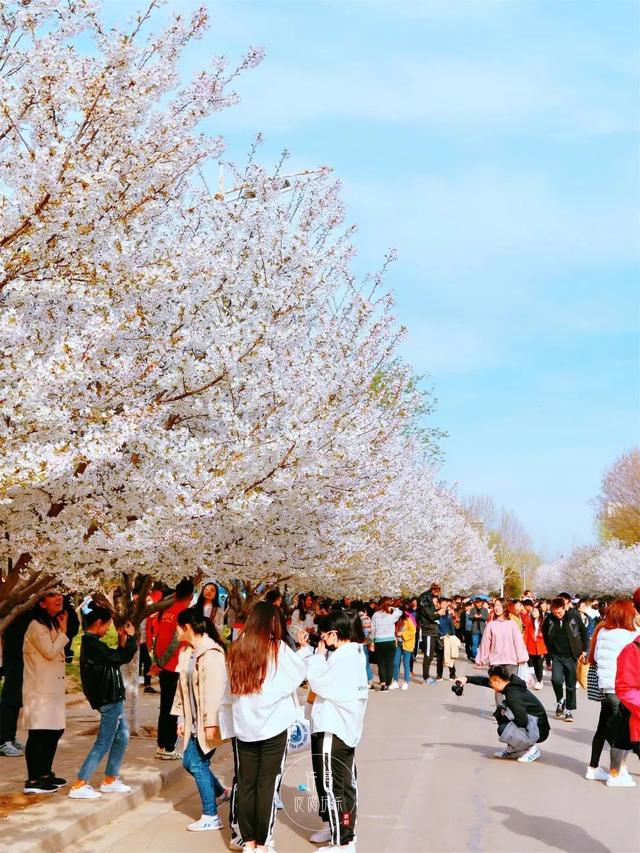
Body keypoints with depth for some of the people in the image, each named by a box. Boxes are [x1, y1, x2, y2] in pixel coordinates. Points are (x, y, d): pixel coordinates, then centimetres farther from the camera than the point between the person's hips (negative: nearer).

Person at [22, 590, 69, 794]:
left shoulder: (53, 625, 17)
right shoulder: (36, 626, -12)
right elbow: (50, 652, -19)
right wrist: (63, 632, -12)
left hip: (53, 689, 9)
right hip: (39, 691, -9)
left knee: (54, 731, 12)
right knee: (39, 733, -10)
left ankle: (45, 774, 22)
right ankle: (33, 781, -8)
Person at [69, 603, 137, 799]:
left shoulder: (91, 643, 12)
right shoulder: (93, 645, -21)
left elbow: (114, 659, 17)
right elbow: (123, 658, -21)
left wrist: (122, 641, 8)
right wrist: (131, 637, -8)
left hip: (113, 698, 11)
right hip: (109, 700, -11)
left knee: (121, 738, 17)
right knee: (103, 744, -6)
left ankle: (110, 780, 25)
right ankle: (79, 785, -3)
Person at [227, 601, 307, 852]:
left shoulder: (237, 649, 1)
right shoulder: (278, 649, -9)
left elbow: (231, 686, 5)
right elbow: (300, 673, 3)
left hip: (244, 726, 3)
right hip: (273, 727, -3)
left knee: (246, 784, 10)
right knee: (267, 785, 4)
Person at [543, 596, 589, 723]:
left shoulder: (574, 616, -11)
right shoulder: (549, 619, -7)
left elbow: (584, 632, 3)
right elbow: (545, 634, 13)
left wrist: (584, 650, 3)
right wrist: (550, 650, 11)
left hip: (571, 655, -1)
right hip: (556, 656, 1)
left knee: (571, 684, 4)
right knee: (556, 680, -16)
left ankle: (569, 710, 17)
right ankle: (560, 701, 11)